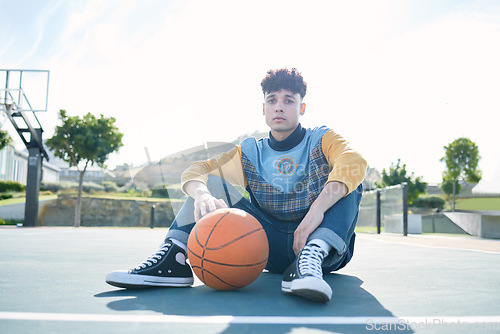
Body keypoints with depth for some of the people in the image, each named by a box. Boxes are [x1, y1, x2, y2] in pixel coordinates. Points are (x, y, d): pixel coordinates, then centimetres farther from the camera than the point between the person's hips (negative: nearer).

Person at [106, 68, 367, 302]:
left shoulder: (322, 140, 2)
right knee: (212, 184, -7)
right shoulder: (251, 153, 9)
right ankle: (174, 257, -25)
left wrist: (318, 209, -39)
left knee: (348, 179, -25)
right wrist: (202, 195, -28)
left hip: (324, 240, -1)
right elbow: (194, 171, -2)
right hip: (274, 250, 2)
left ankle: (312, 258, -44)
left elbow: (354, 161, -22)